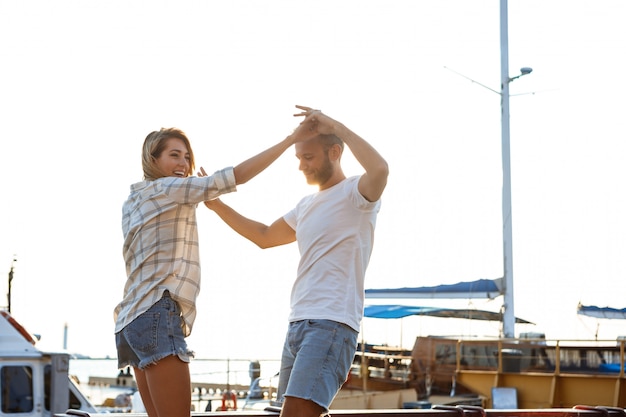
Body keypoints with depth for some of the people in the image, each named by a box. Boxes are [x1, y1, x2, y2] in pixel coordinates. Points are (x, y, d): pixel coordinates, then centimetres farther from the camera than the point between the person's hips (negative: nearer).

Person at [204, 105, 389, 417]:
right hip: (298, 324, 9)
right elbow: (264, 237, 35)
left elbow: (380, 169, -27)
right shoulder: (307, 206, 22)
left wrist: (336, 126, -19)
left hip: (332, 325, -9)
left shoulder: (356, 192, -3)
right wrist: (217, 205, 27)